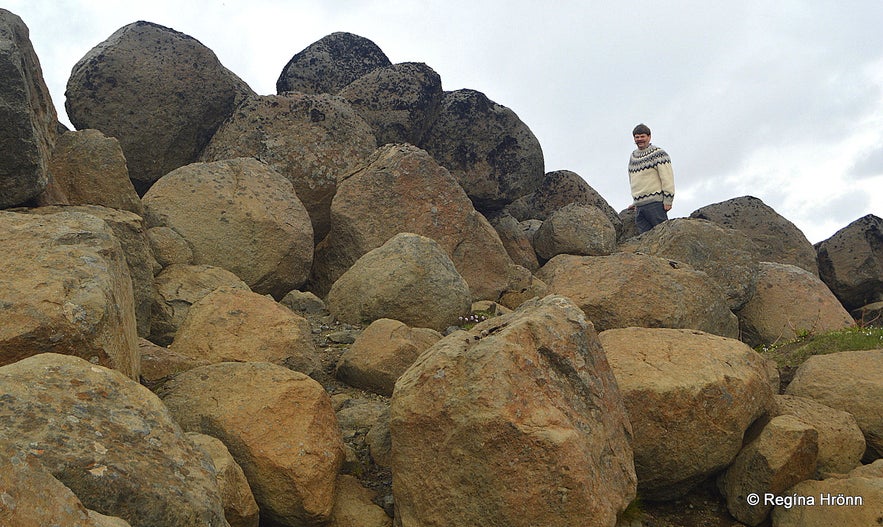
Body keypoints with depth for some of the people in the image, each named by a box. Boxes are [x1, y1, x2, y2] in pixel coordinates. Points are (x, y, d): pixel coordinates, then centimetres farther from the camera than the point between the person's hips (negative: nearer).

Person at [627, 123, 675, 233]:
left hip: (655, 203, -7)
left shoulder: (658, 154, -3)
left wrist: (667, 200, -14)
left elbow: (667, 178, -9)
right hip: (639, 206, 7)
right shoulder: (633, 156, 19)